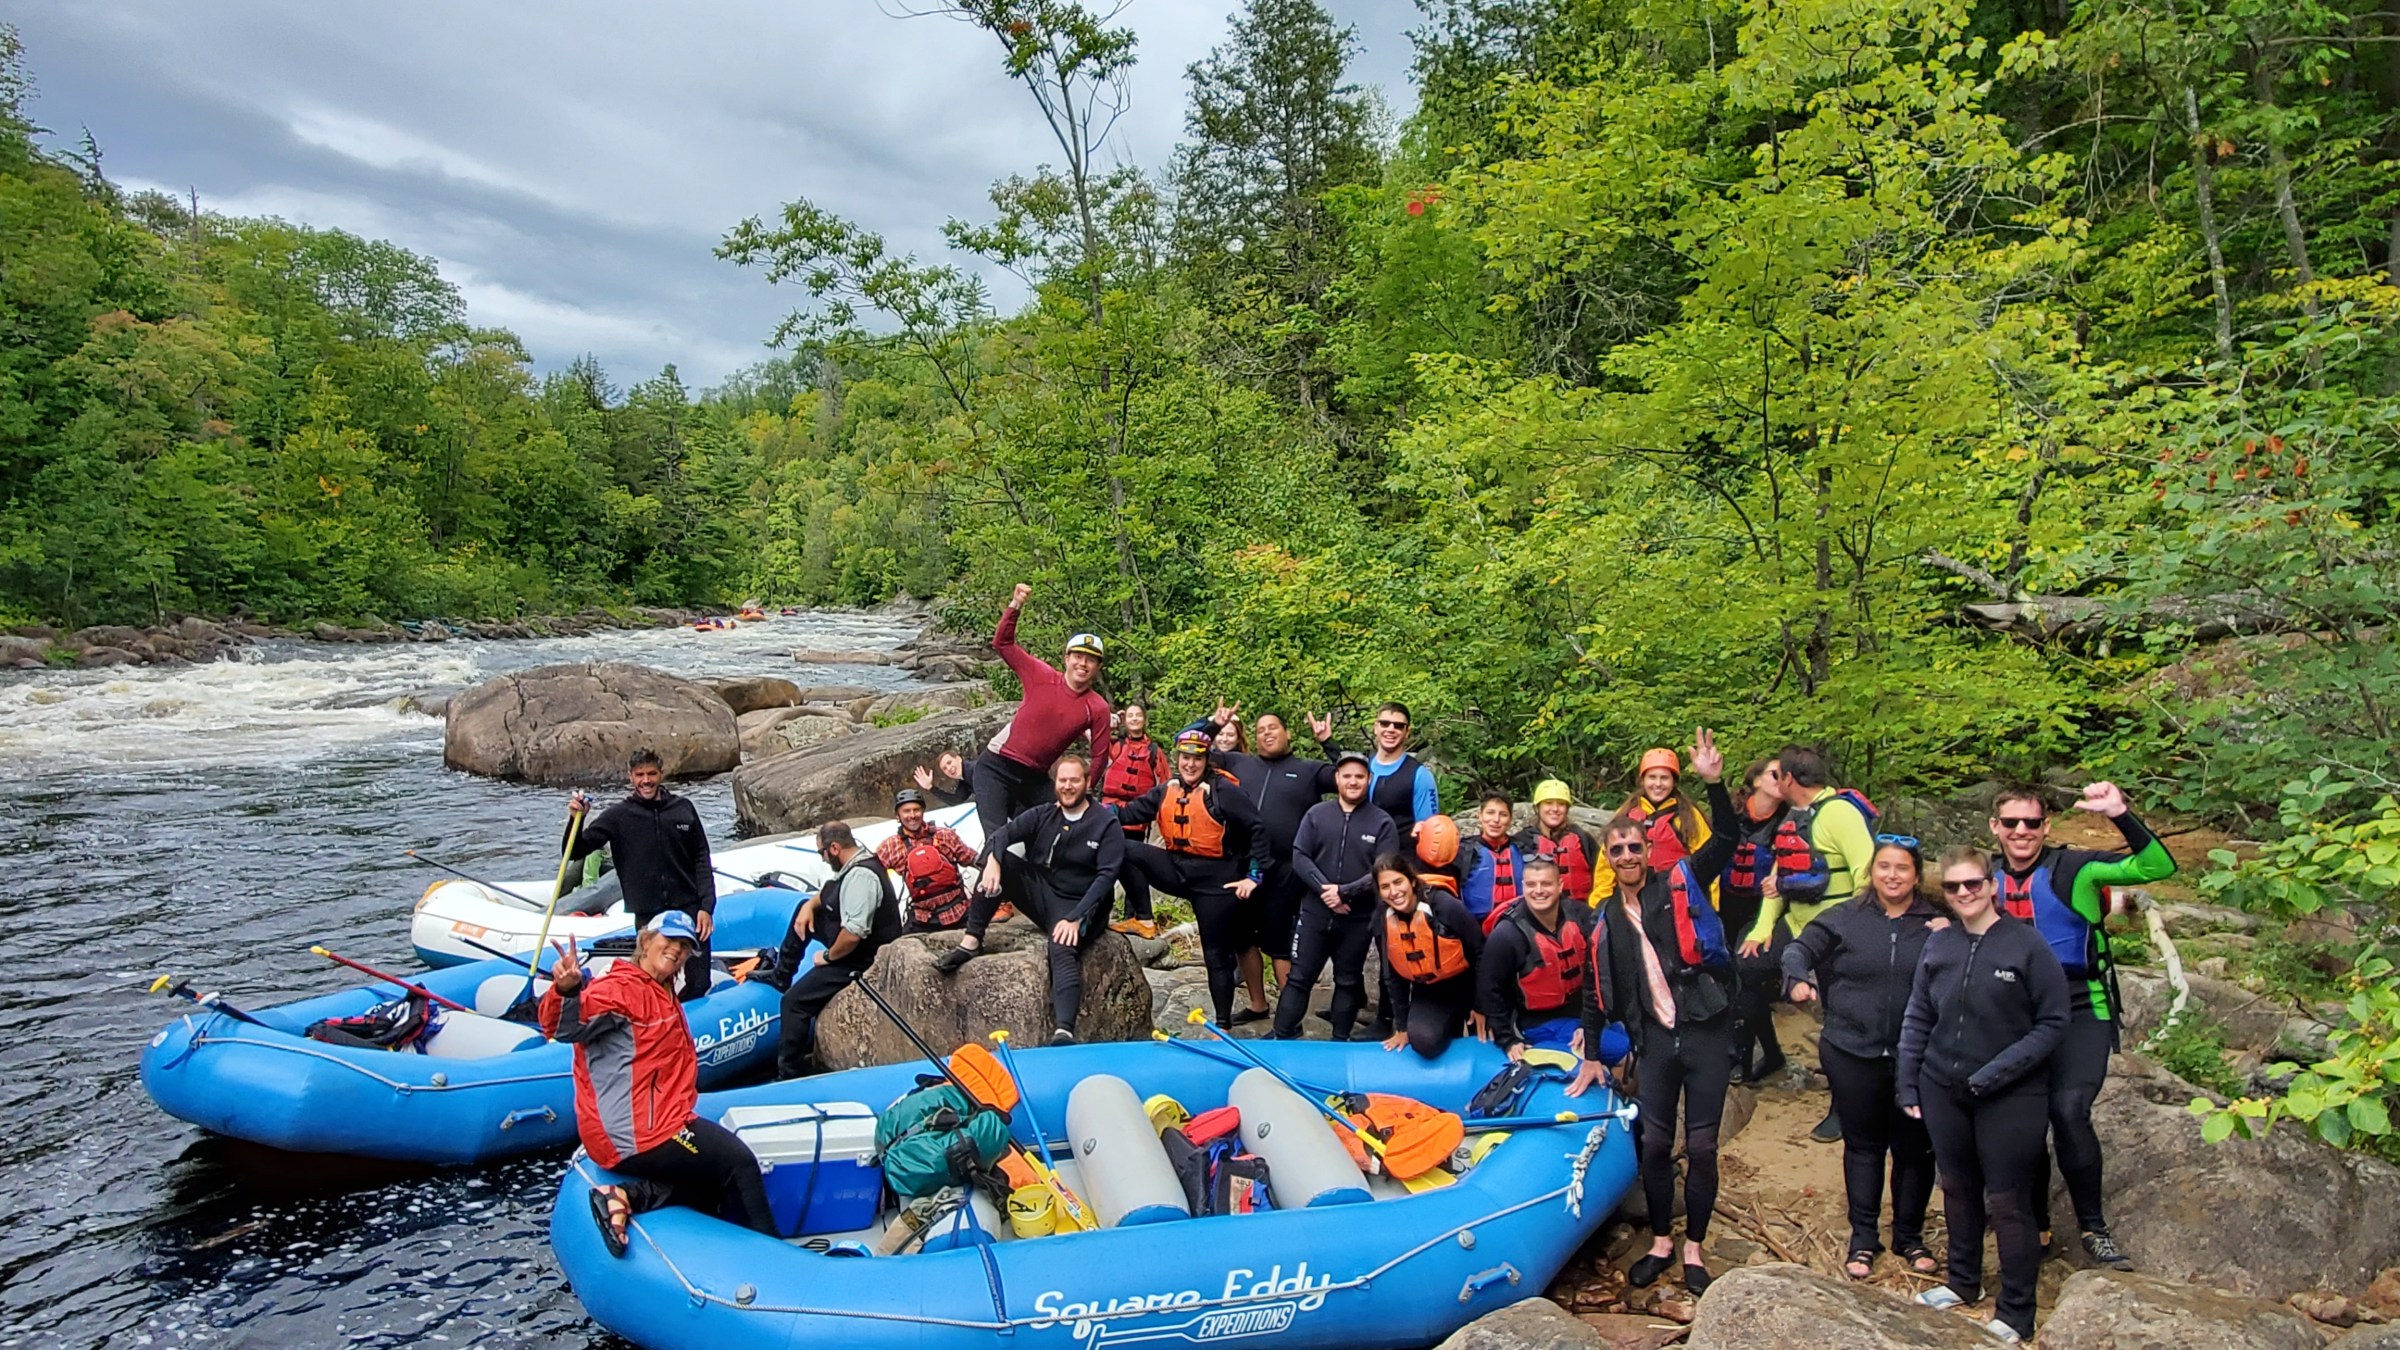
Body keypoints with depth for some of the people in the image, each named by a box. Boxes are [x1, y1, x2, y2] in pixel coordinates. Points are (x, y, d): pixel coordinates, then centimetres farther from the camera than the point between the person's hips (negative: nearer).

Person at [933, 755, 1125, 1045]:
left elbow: (1106, 876, -14)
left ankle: (1063, 1032, -51)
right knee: (1001, 860, -15)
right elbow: (1002, 834, -6)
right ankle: (971, 941, -18)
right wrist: (992, 861, -30)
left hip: (1077, 907, -5)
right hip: (1040, 895, 5)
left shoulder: (1106, 825, -4)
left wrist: (1075, 919, -24)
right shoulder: (1043, 815, 7)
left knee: (1064, 949, -35)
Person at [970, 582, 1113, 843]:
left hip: (1036, 779, 3)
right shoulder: (1042, 677, -11)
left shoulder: (1097, 708, -7)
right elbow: (1002, 643, -10)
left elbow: (1100, 756, -2)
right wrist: (1015, 606, -20)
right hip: (996, 766, -3)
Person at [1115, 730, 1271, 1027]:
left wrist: (1254, 876, -14)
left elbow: (1256, 830, -13)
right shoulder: (1166, 790, 6)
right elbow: (1131, 813, 1)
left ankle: (1223, 1025, 13)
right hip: (1177, 869, 5)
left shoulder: (1222, 790, -13)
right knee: (1126, 852, -16)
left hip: (1216, 879, -5)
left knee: (1216, 953, 1)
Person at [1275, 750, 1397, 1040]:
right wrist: (1324, 889, -17)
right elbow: (1299, 856, -4)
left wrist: (1344, 892, -18)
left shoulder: (1382, 822, -3)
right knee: (1299, 977, 3)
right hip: (1315, 912, 1)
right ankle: (1282, 1038, 11)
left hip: (1358, 918, -1)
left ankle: (1340, 1041, 24)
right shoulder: (1316, 814, 3)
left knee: (1348, 981, 12)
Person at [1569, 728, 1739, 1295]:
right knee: (1654, 1143, 7)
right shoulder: (1607, 921, 7)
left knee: (1701, 1145, 3)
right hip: (1654, 1039, 3)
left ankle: (1694, 1248, 21)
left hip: (1705, 1031, -3)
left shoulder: (1681, 885, -3)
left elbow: (1724, 840, -16)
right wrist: (1592, 1056, 15)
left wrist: (1714, 783, -30)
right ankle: (1661, 1243, 26)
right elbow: (1597, 991, 14)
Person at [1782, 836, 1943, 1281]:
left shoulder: (1936, 924, 2)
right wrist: (1798, 979, -20)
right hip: (1853, 1055, 0)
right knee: (1863, 1145, 11)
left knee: (1914, 1148, 11)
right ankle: (1863, 1238, 23)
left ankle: (1910, 1235, 30)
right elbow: (1800, 948, 1)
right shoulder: (1845, 919, 0)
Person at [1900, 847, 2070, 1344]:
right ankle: (1963, 1282, 35)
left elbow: (2053, 1023, -9)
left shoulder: (2026, 944, -10)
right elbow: (1917, 1019, 9)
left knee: (2006, 1201, 3)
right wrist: (1909, 1087, 6)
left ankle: (2015, 1314, 17)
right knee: (1958, 1189, 17)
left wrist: (1997, 1071, -16)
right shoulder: (1938, 945, 4)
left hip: (2010, 1097, -4)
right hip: (1943, 1092, 4)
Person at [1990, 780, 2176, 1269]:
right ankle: (2035, 1225, 24)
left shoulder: (2074, 869, -7)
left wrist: (2121, 815, -30)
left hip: (2080, 1013, -4)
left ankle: (2093, 1227, -1)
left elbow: (2157, 867, -18)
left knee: (2069, 1110, -19)